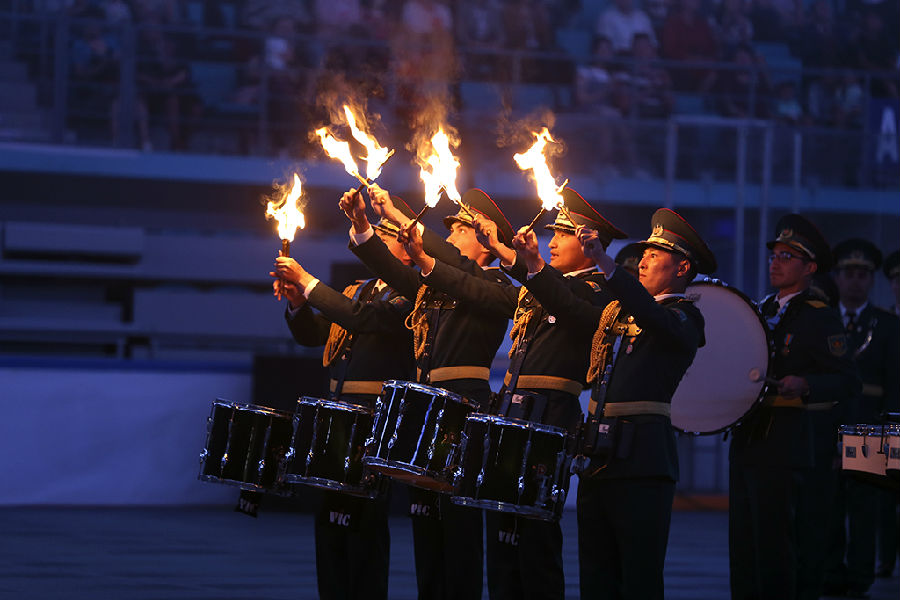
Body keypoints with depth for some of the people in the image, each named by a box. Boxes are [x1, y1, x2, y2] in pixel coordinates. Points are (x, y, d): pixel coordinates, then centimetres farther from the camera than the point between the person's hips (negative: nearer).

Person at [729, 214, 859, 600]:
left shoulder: (820, 318, -6)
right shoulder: (762, 312, 18)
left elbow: (846, 381, -13)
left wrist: (804, 385, -29)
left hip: (795, 447, -8)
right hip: (750, 438, 8)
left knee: (786, 550, -7)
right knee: (746, 546, 8)